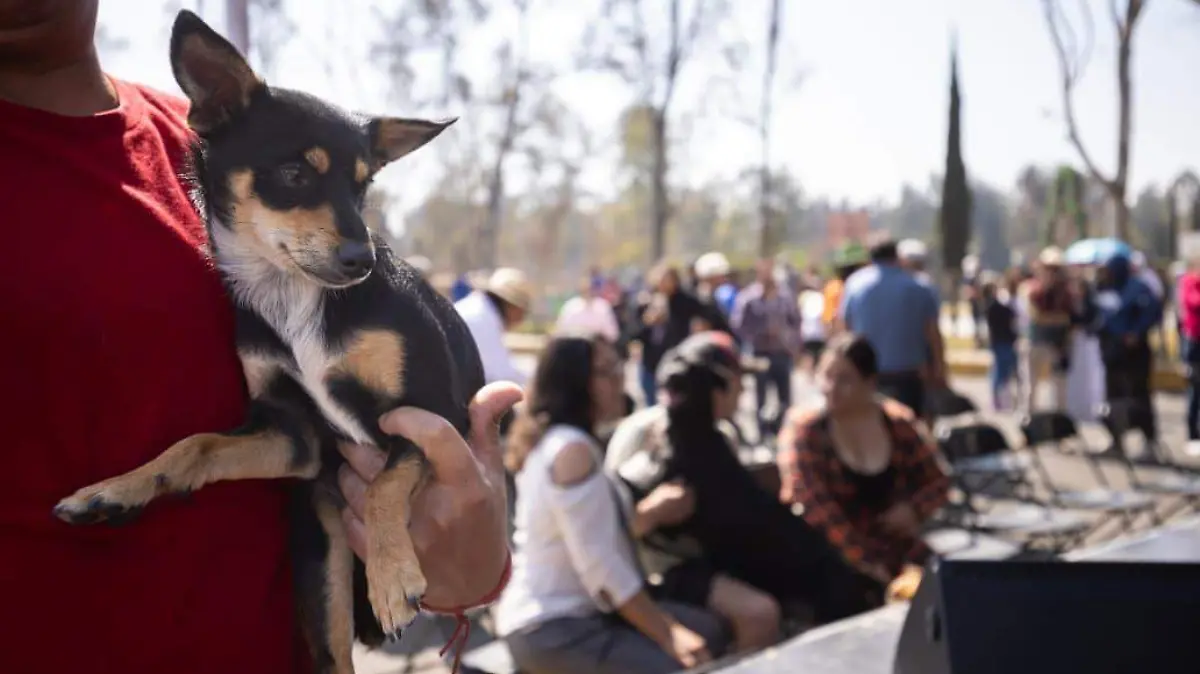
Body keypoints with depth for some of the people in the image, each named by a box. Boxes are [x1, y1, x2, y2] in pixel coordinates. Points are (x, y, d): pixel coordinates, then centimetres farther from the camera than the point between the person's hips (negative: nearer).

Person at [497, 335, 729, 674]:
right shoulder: (573, 449, -19)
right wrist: (669, 635, -19)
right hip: (552, 629, -10)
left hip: (567, 611, 10)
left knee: (708, 629, 8)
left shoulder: (550, 441, 12)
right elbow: (600, 567, -24)